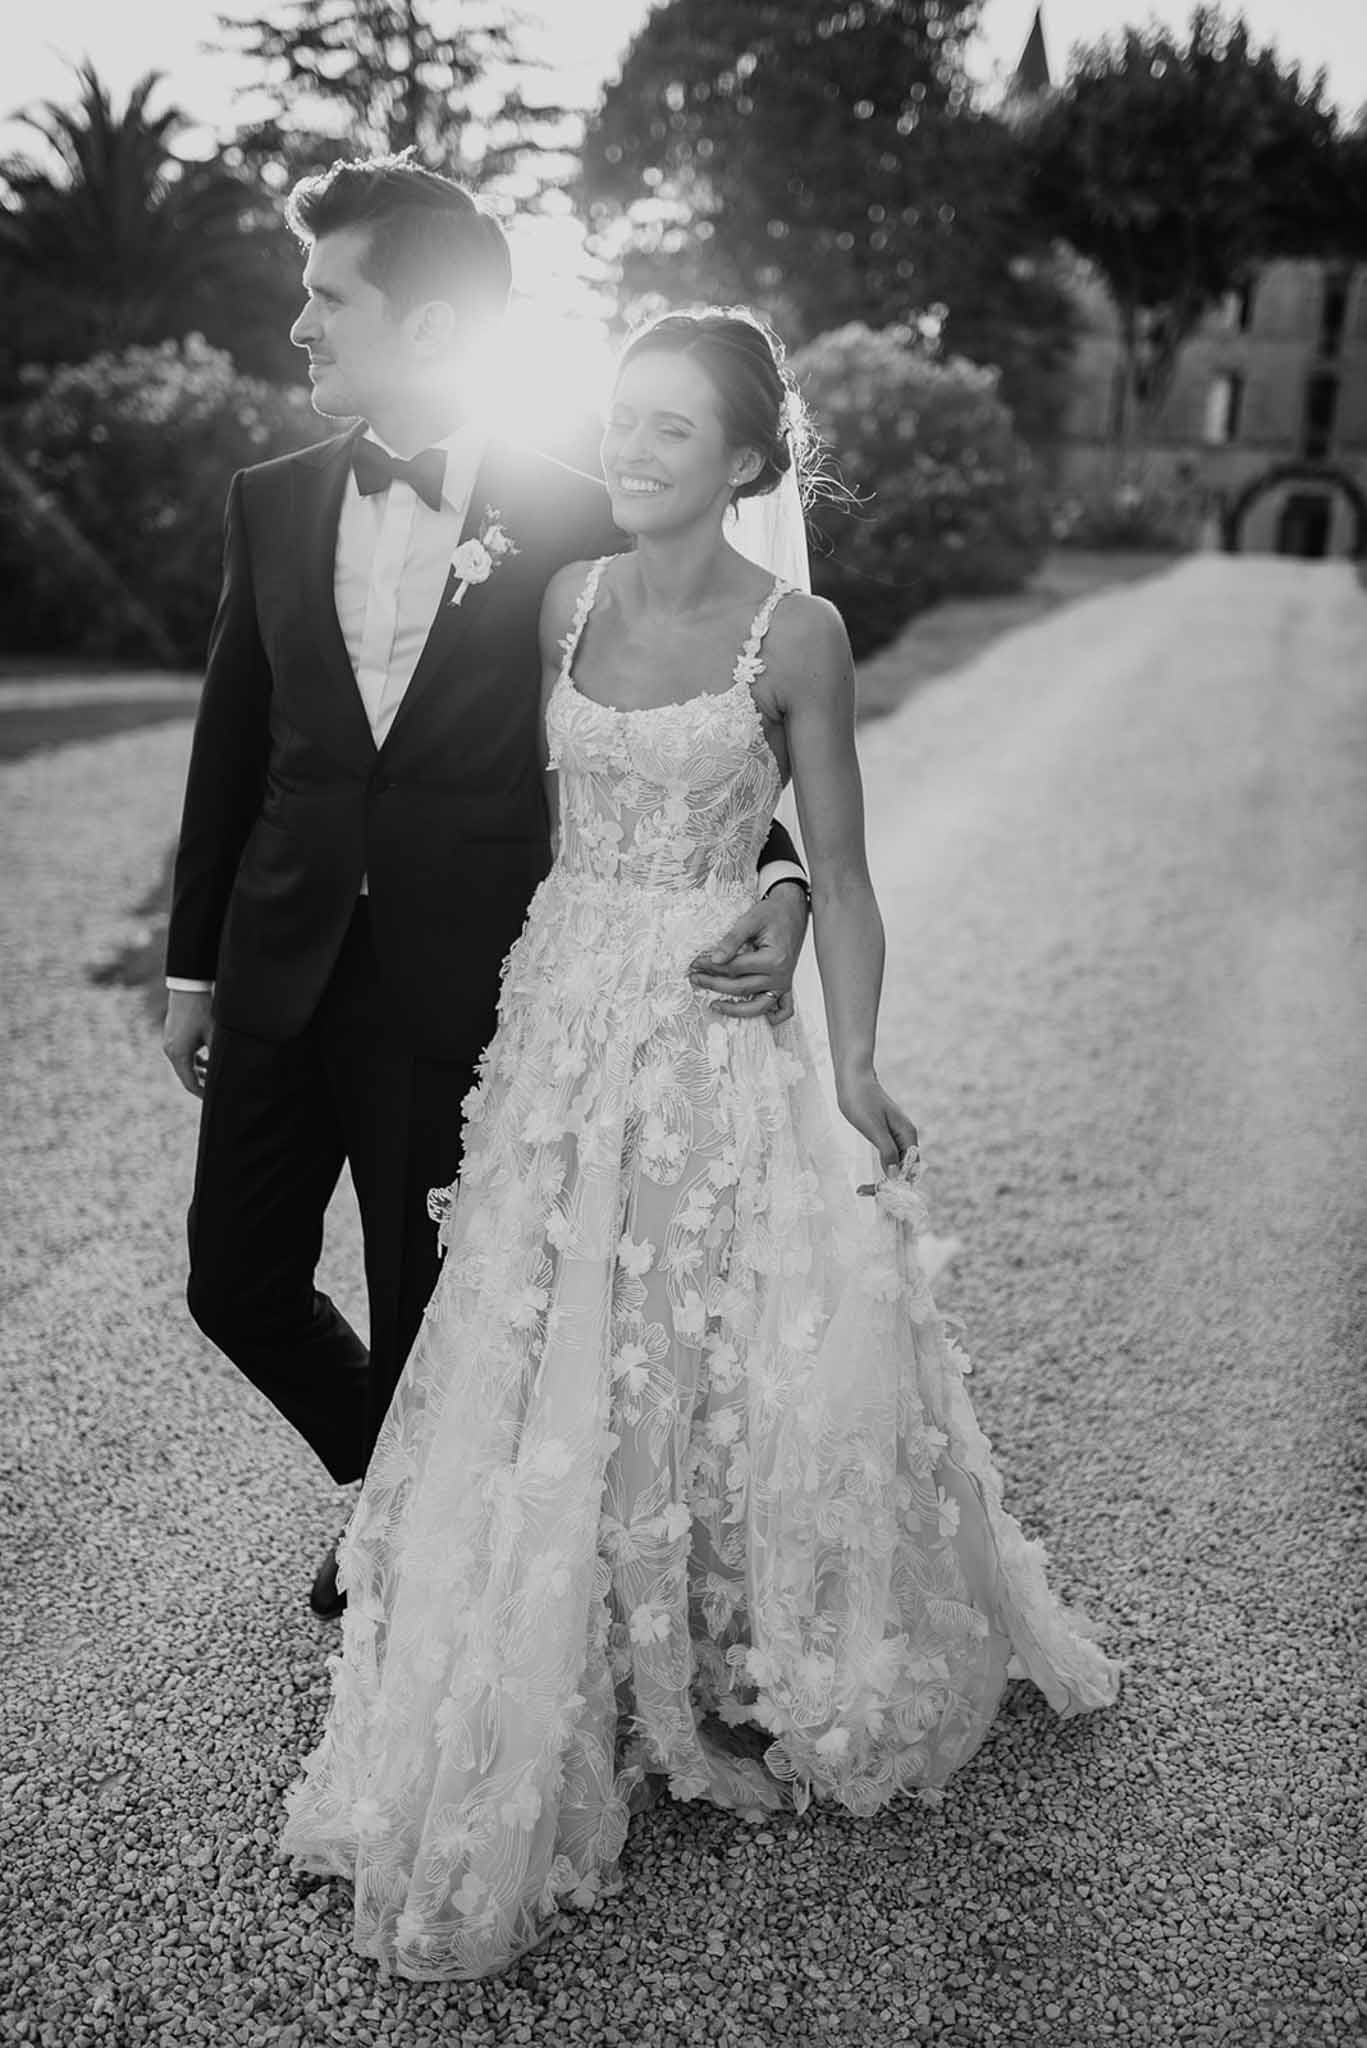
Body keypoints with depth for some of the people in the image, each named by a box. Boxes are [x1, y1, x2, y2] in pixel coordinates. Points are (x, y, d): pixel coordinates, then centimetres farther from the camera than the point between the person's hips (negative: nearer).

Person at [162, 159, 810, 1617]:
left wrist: (781, 876, -18)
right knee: (236, 1284, 11)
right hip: (281, 976, 5)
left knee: (429, 1317, 7)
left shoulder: (575, 522, -7)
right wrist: (193, 964, 12)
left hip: (455, 992, -4)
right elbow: (232, 746, 10)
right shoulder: (274, 507, 5)